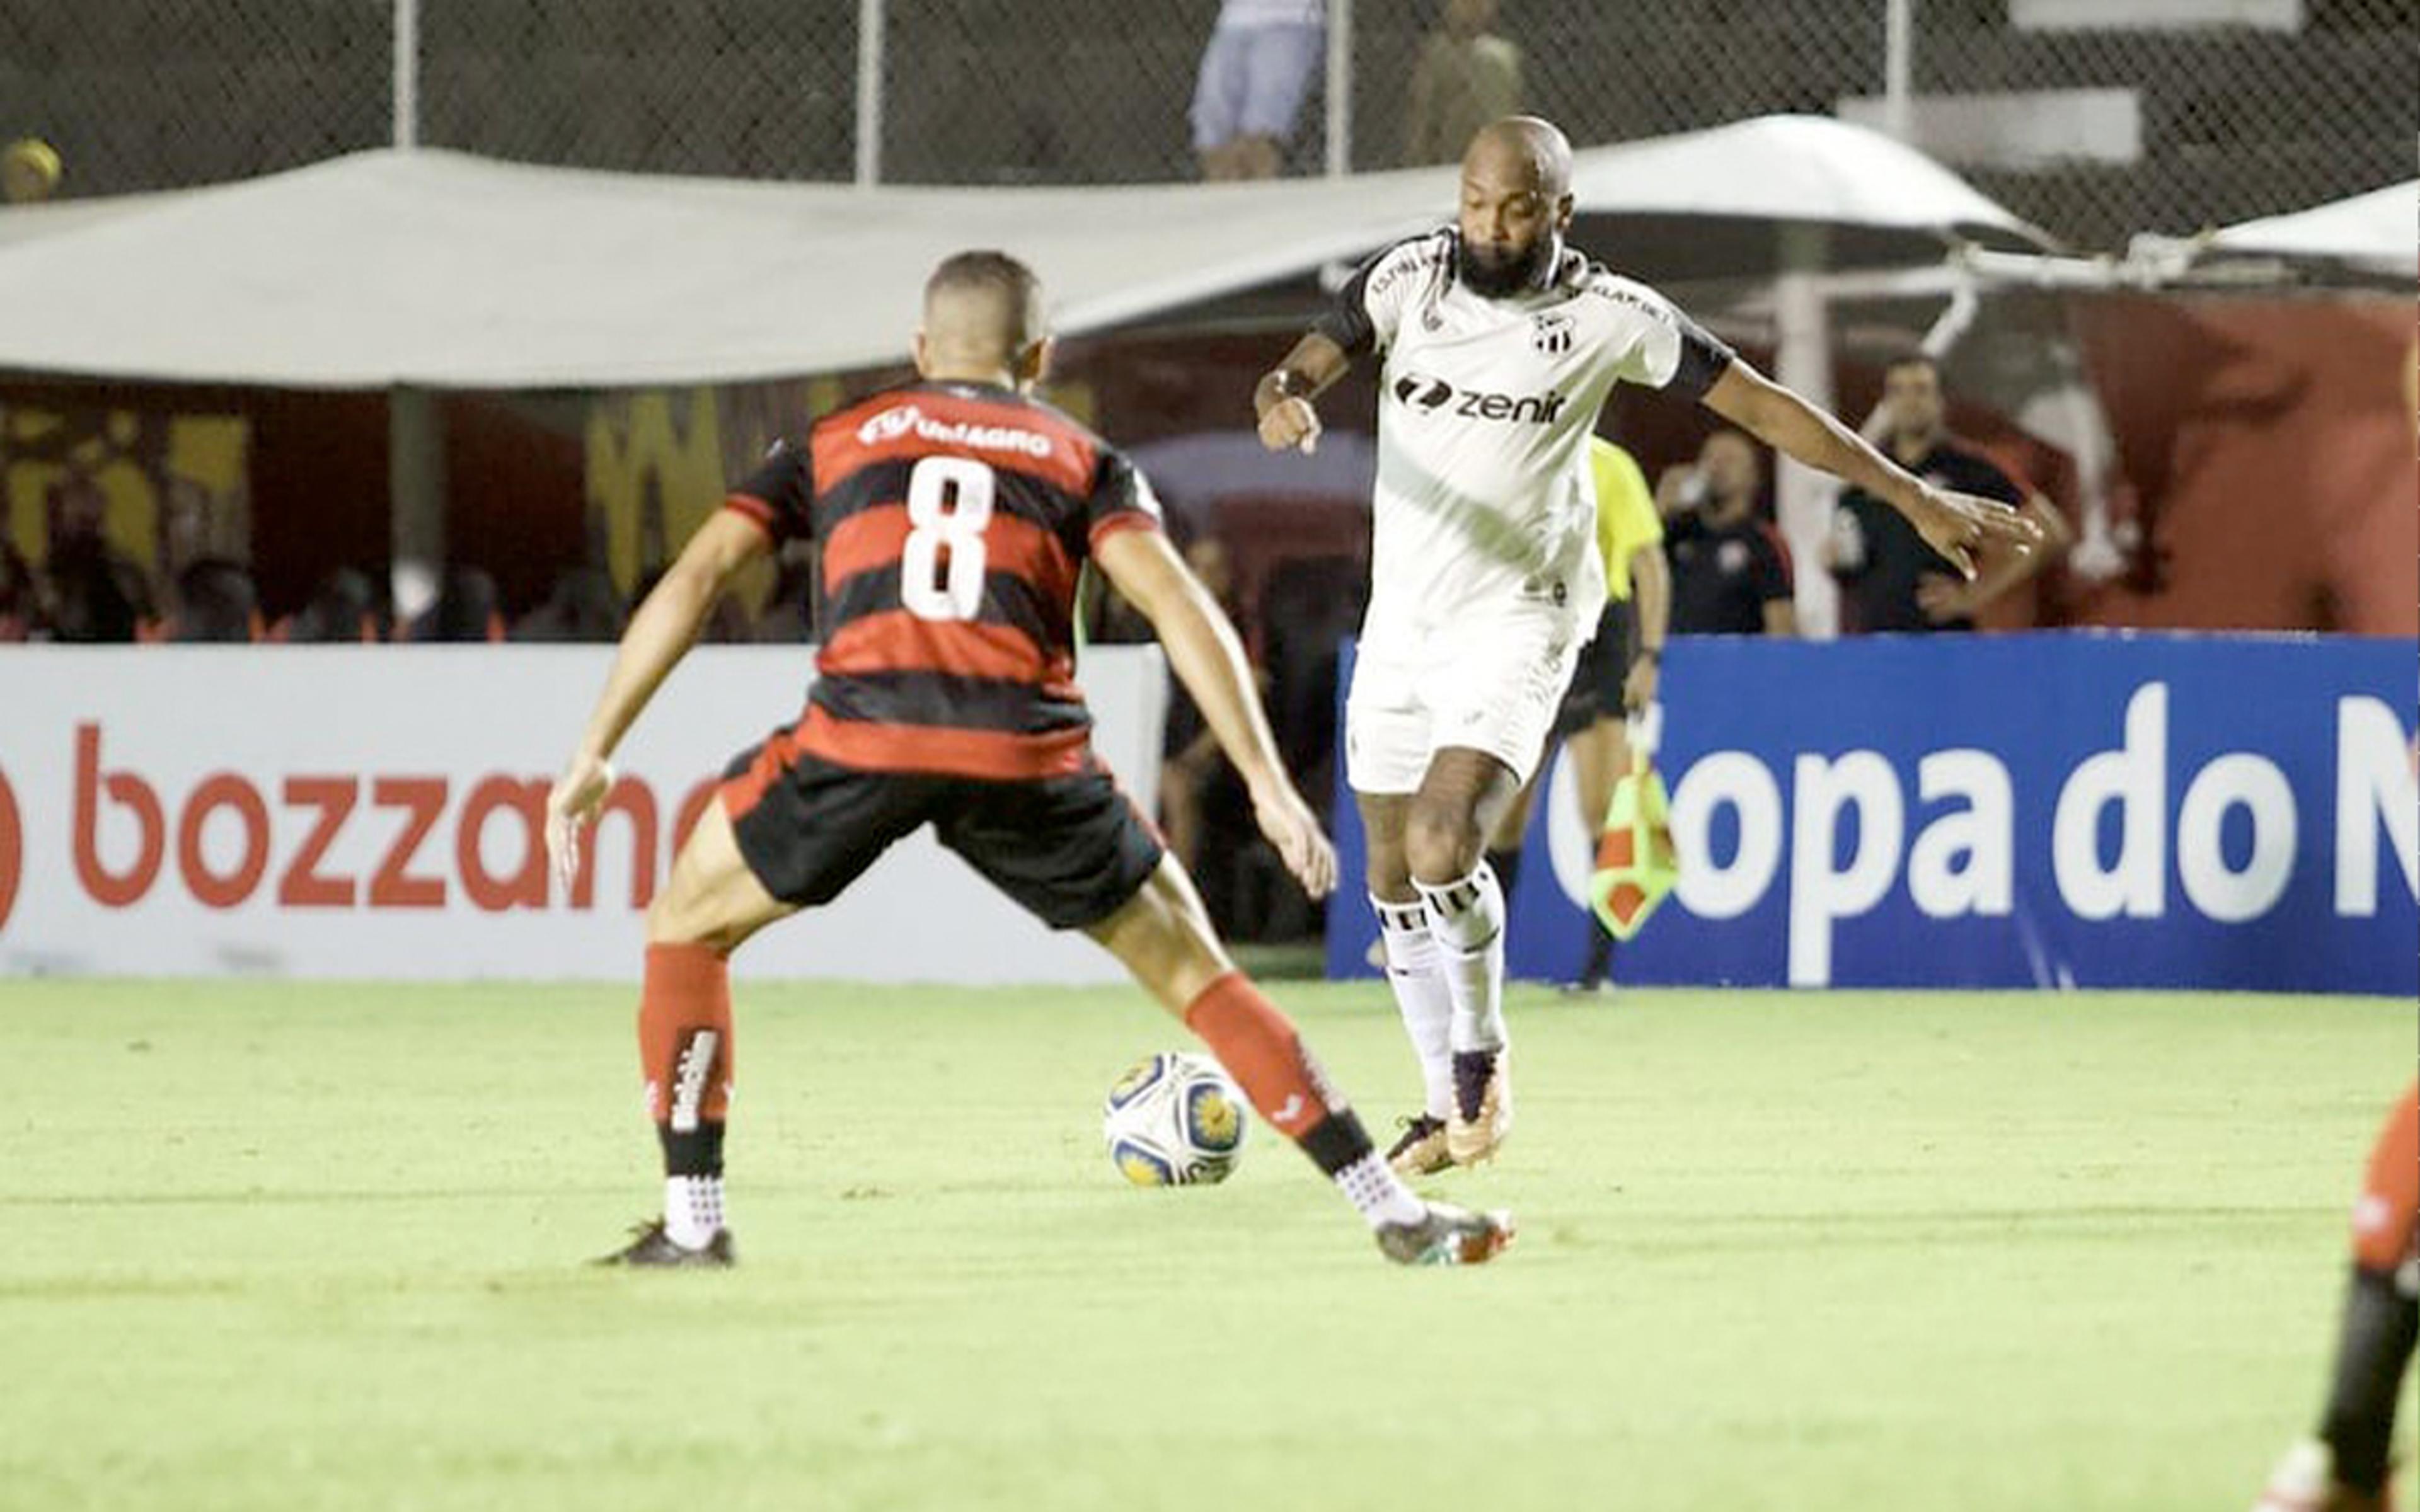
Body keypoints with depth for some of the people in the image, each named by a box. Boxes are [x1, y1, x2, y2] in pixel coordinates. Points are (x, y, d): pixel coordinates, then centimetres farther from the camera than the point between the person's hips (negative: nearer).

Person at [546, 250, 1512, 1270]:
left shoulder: (835, 442, 26)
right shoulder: (1081, 459, 24)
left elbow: (693, 580, 15)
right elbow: (1179, 609, 9)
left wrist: (595, 753, 15)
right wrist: (1267, 785, 5)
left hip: (860, 734, 0)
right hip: (1026, 752, 1)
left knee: (686, 927, 24)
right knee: (1189, 966, 16)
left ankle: (691, 1221, 14)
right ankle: (1396, 1215, 11)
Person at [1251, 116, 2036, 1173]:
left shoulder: (1607, 316, -10)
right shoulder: (1409, 280, -4)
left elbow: (1762, 406, -6)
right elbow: (1299, 371, -10)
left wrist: (1916, 500, -8)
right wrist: (1282, 401, -36)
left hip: (1517, 619, -4)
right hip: (1401, 619, 4)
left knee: (1443, 848, -23)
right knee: (1393, 881, 10)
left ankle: (1480, 1052, 3)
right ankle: (1449, 1104, 28)